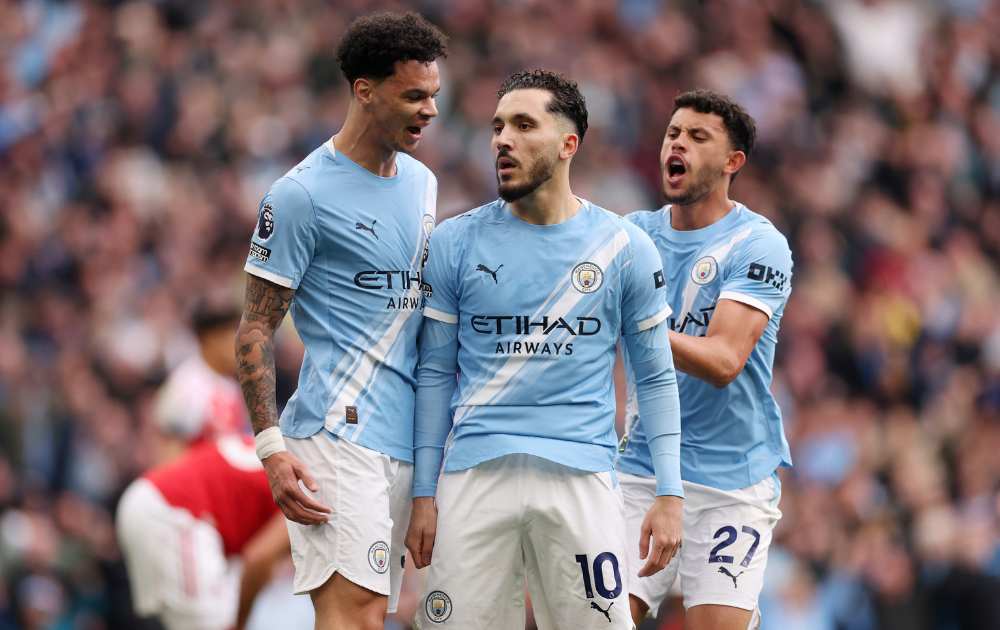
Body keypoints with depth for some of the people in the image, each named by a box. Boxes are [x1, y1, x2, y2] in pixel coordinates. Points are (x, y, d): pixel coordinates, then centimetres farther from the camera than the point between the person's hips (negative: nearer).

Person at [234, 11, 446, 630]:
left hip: (406, 439, 8)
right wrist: (271, 446, -16)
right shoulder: (301, 195, -7)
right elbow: (256, 330, -7)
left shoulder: (422, 183, 17)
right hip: (338, 433, -8)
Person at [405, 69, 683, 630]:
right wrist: (423, 494, 5)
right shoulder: (457, 243, 8)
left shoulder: (623, 247, 6)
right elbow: (435, 373, 11)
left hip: (581, 477, -1)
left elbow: (657, 378, 9)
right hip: (474, 474, 1)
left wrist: (670, 494, 1)